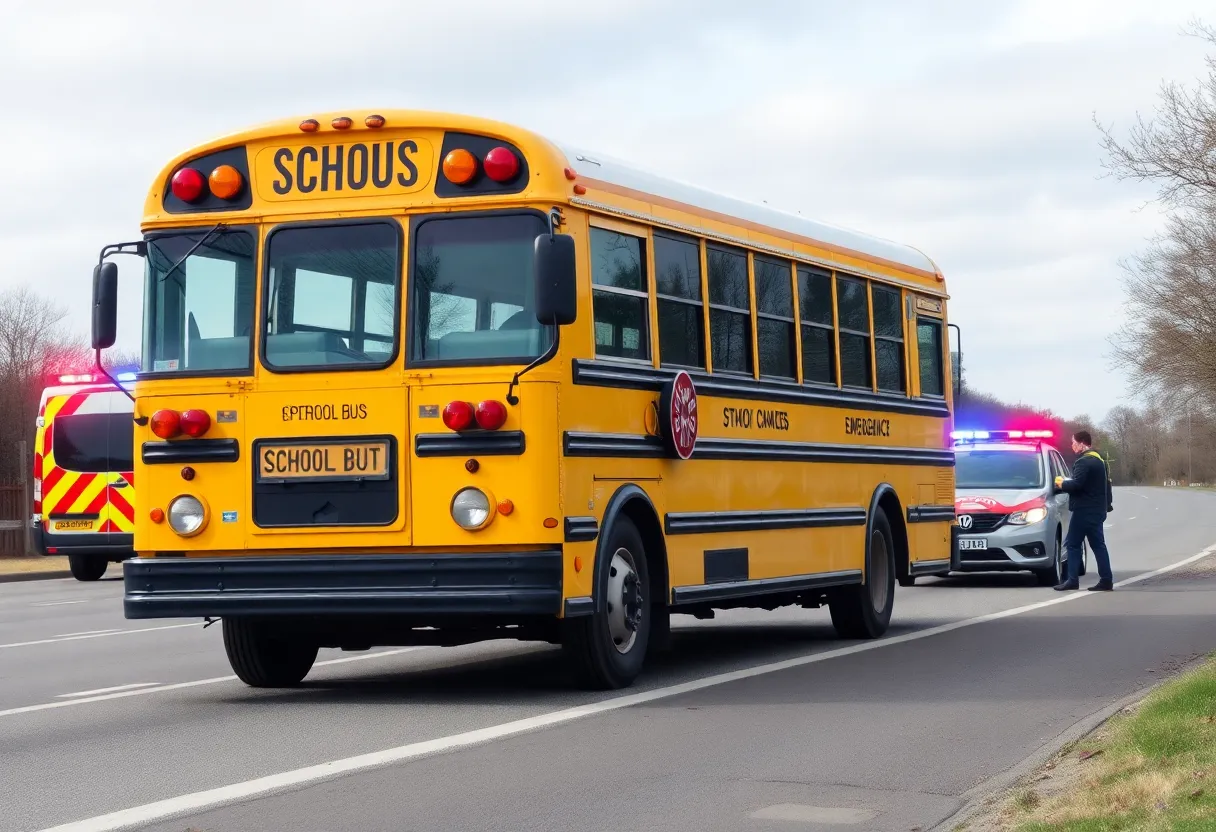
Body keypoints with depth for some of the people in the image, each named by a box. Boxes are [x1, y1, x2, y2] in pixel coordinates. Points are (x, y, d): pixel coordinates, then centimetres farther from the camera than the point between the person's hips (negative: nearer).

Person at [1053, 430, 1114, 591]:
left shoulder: (1084, 462, -16)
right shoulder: (1098, 459, 16)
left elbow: (1076, 485, -25)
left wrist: (1062, 484, -7)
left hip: (1085, 511, -10)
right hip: (1097, 509, 10)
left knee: (1073, 544, -4)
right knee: (1098, 545, 10)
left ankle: (1072, 580, -7)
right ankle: (1106, 580, 7)